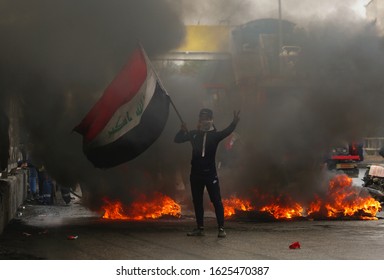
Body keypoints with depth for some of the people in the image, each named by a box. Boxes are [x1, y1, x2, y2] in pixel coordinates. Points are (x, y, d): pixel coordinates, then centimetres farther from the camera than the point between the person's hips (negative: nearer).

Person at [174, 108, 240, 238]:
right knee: (197, 201, 9)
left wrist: (234, 122, -40)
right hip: (196, 173, 4)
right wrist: (183, 131, -17)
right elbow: (177, 139, 4)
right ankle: (200, 228, 18)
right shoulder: (194, 134, 6)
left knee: (216, 201, -7)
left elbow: (227, 132, -21)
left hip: (210, 173, -4)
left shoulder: (215, 135, -3)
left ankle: (221, 228, -5)